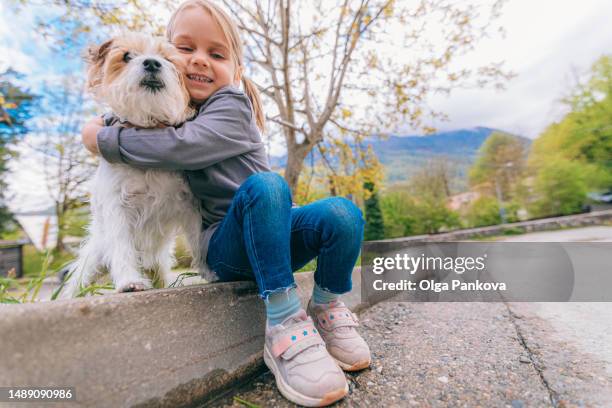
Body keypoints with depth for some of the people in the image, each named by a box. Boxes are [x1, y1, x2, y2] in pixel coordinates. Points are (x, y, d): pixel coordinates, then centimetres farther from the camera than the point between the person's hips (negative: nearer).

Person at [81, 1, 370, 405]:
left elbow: (183, 147, -23)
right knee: (265, 184, -32)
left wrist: (104, 139, -10)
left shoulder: (232, 104, -5)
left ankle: (325, 309, -2)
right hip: (224, 243, 1)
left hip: (272, 233, 0)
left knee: (343, 214, -27)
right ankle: (284, 323, -28)